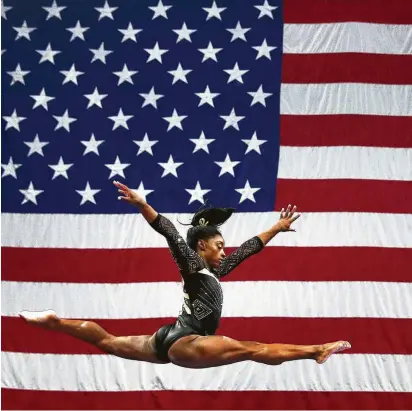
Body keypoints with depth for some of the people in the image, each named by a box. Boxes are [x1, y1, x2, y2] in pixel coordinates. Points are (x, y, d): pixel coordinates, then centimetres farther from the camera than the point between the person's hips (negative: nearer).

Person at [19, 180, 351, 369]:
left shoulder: (214, 271, 20)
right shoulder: (191, 264, -3)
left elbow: (248, 248, 26)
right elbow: (171, 233, -18)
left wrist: (277, 228, 32)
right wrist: (142, 205, -30)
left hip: (172, 342, 10)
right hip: (182, 343, -10)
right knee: (252, 350, -22)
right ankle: (316, 350, -32)